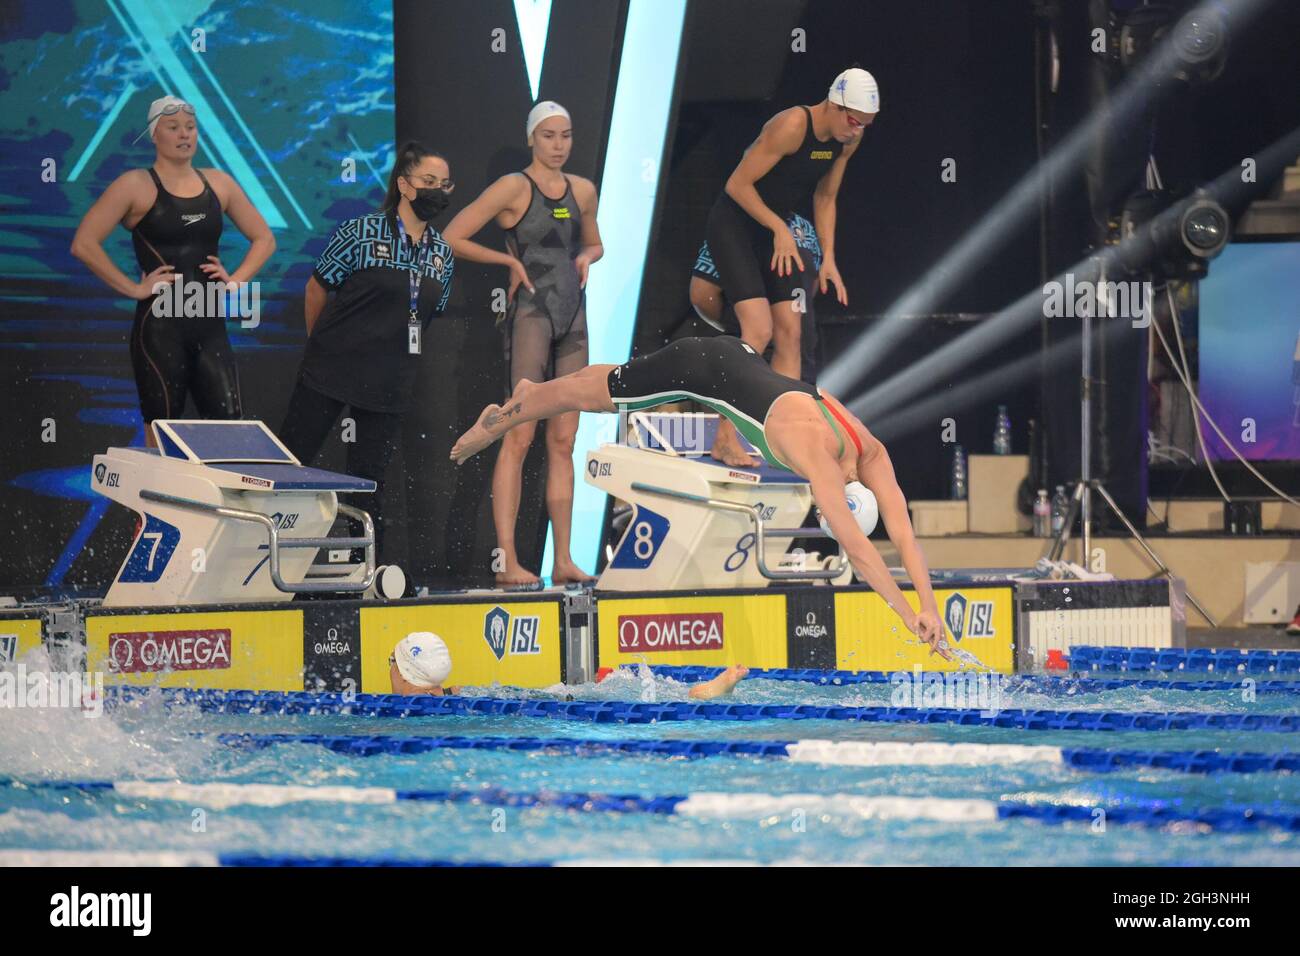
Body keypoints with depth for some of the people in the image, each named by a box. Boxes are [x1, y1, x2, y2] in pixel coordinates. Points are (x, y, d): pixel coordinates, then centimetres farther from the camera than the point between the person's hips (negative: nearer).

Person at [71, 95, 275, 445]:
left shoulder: (219, 184, 11)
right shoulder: (136, 186, -4)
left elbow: (263, 239, 21)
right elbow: (84, 244, -11)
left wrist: (235, 281, 6)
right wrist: (132, 288, -11)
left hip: (209, 325, 5)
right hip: (160, 326, -5)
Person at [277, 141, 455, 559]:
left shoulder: (443, 254, 7)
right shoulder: (361, 233, -9)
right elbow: (318, 289, 0)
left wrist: (398, 358, 14)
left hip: (388, 384, 4)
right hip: (331, 371, -4)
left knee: (371, 478, 8)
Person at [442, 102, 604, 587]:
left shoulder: (583, 191, 12)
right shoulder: (514, 188, -6)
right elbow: (452, 238, -8)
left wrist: (586, 257, 8)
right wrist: (510, 260, -8)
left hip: (573, 317, 6)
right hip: (531, 313, -6)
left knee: (563, 440, 6)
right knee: (520, 437, -10)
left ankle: (563, 560, 7)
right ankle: (507, 561, -13)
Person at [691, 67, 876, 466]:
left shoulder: (849, 139, -2)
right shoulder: (792, 126, -25)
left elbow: (825, 198, 11)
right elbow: (738, 184, -20)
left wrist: (827, 259, 5)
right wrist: (780, 229, -18)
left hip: (782, 225, 7)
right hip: (735, 222, -7)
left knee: (790, 332, -4)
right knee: (759, 331, -18)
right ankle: (725, 439, -12)